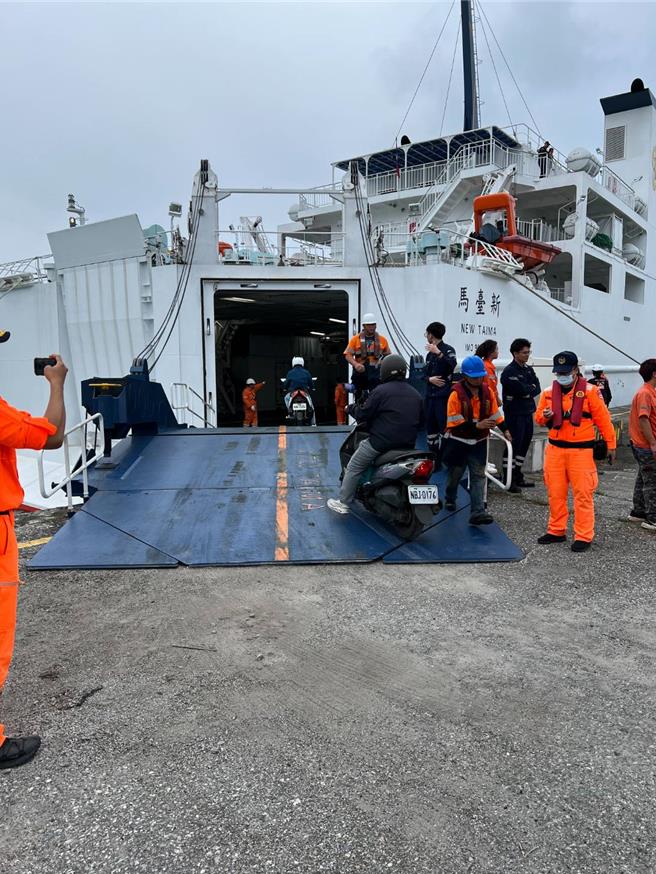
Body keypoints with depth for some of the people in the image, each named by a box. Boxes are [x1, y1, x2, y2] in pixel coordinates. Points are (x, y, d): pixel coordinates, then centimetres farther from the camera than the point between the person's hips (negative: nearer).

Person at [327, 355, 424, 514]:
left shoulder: (381, 391, -10)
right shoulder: (416, 394, 10)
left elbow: (363, 414, -7)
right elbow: (421, 422, 16)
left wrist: (351, 408, 12)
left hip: (381, 441, -7)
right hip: (407, 445, 7)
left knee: (353, 468, 8)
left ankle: (343, 503, 11)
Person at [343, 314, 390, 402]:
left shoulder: (382, 339, 10)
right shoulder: (356, 339, 4)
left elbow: (388, 355, 17)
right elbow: (348, 354, -2)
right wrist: (355, 364, -19)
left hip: (376, 374, 1)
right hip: (360, 372, 0)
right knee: (359, 399, 6)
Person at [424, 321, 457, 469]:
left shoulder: (448, 349, -4)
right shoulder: (430, 354, 19)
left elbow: (453, 364, -24)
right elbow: (425, 374, 16)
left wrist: (439, 353, -30)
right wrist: (430, 379, -5)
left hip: (444, 395, -8)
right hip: (430, 395, 8)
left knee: (444, 428, -11)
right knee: (431, 429, 10)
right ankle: (434, 460, 19)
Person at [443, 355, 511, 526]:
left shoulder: (487, 391, -1)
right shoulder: (457, 394, -17)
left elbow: (495, 412, 11)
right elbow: (454, 422, -19)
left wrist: (504, 430, 2)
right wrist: (477, 425, -25)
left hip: (479, 441, 3)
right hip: (458, 441, -3)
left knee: (478, 475, -4)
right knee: (455, 473, 14)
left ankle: (477, 512, -7)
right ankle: (450, 499, 42)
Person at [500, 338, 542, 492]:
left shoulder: (529, 369, 15)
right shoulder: (509, 371, -11)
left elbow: (537, 388, 7)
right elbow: (522, 389, -21)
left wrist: (527, 391, -11)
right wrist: (531, 387, -3)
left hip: (528, 412, 8)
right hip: (514, 414, -8)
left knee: (524, 444, 14)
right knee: (514, 445, -7)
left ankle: (518, 476, 25)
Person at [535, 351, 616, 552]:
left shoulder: (589, 391, -4)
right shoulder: (549, 392, 7)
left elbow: (603, 419, -1)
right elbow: (539, 416, 14)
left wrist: (611, 444, 0)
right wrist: (545, 416, -9)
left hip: (581, 451, -4)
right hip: (555, 449, 4)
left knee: (583, 494, -2)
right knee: (555, 493, 10)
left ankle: (584, 537, 6)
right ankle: (556, 531, 23)